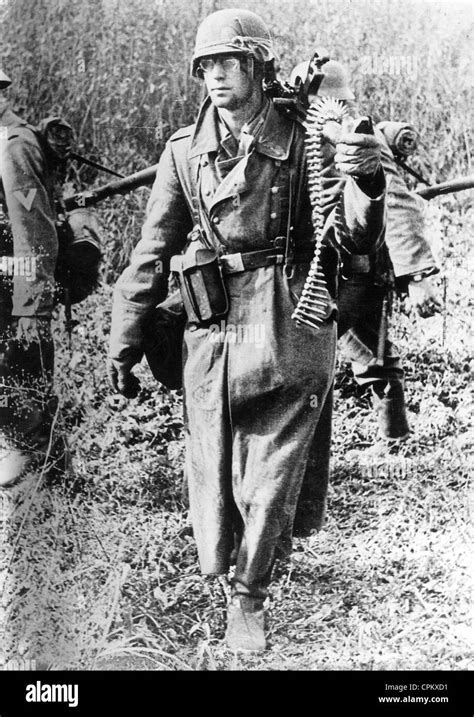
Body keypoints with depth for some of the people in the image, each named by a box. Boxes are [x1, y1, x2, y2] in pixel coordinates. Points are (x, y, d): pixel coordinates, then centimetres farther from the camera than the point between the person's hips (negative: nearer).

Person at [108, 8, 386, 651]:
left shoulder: (303, 145, 2)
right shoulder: (184, 152, 6)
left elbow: (355, 238, -5)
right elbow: (151, 255, 9)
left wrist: (366, 181, -26)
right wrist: (124, 344, 9)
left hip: (292, 339, -1)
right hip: (214, 338, 1)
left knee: (271, 483, 4)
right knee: (213, 478, 8)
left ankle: (249, 600, 24)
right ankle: (219, 570, 37)